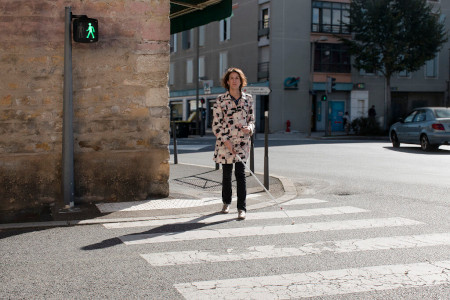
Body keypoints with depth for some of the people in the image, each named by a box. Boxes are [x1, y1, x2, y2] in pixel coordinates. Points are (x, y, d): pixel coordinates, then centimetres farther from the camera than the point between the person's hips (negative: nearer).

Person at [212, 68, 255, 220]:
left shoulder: (248, 99, 9)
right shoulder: (221, 99, 1)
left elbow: (252, 119, 14)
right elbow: (216, 123, -1)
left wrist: (249, 128, -9)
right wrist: (226, 141, -11)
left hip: (242, 141, 0)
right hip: (224, 141, 0)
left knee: (240, 173, -10)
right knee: (226, 173, 9)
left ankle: (242, 208, -7)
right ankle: (226, 202, 30)